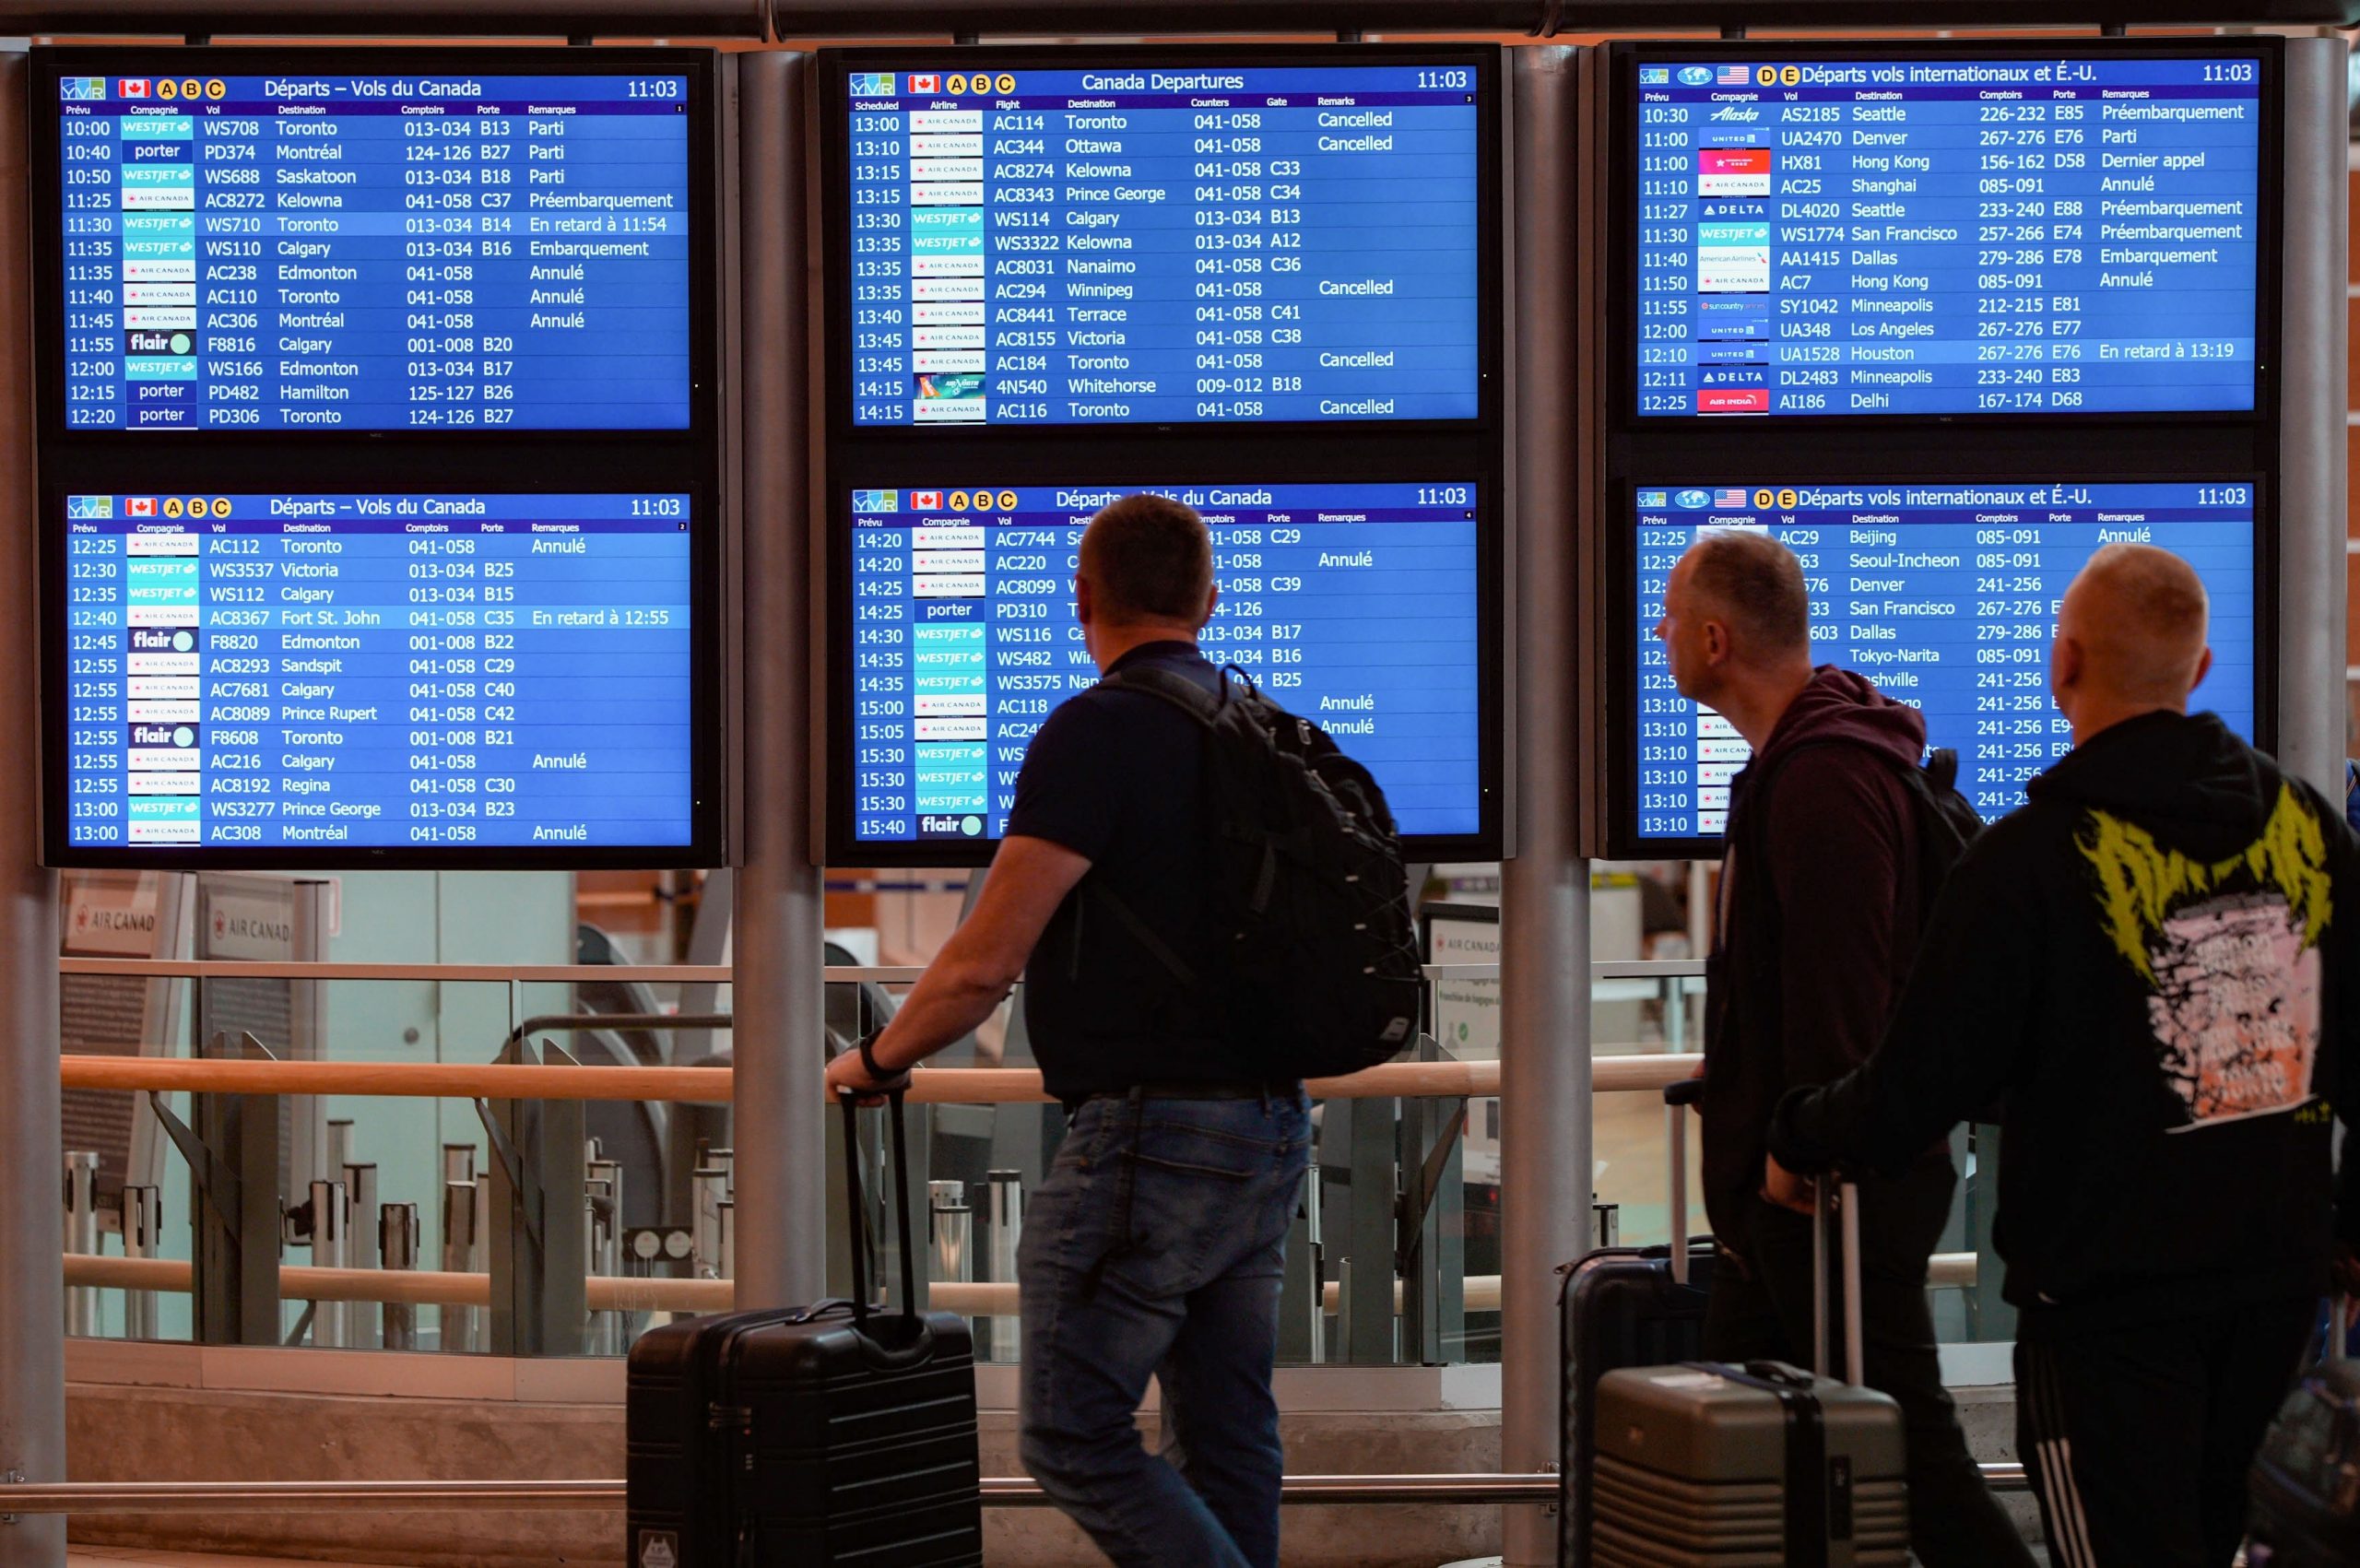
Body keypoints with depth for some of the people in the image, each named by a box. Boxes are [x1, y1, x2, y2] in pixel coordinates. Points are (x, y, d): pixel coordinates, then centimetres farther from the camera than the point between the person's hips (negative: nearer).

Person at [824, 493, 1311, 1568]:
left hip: (1148, 1135, -8)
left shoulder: (1099, 732, -12)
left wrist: (880, 1061, 2)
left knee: (1076, 1437, -4)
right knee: (1228, 1440, 12)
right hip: (1270, 1129, 8)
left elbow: (985, 963, -15)